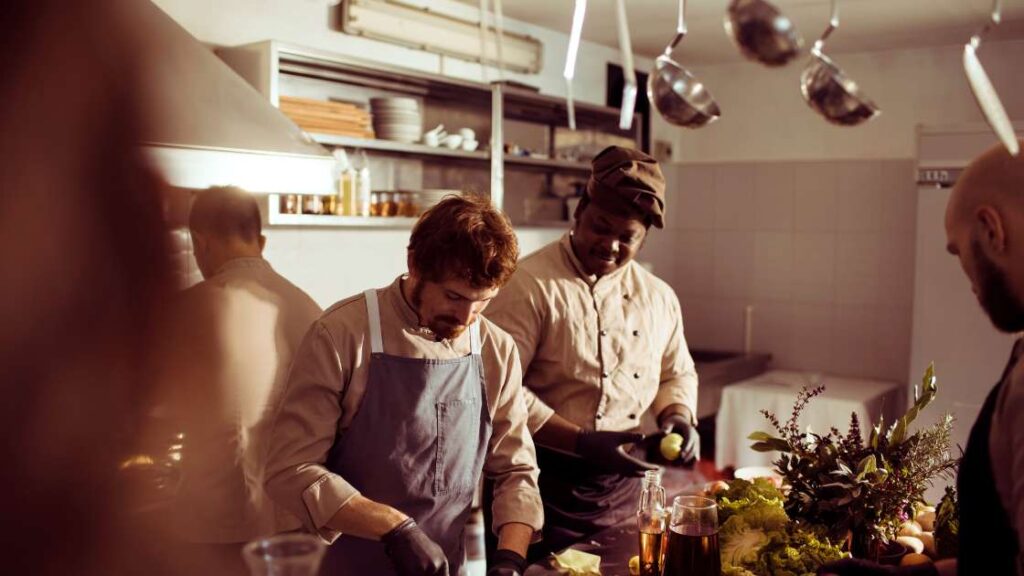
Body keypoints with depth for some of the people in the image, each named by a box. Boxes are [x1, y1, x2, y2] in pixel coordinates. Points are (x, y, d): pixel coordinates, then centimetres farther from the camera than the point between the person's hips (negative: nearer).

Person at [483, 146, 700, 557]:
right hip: (546, 486, -6)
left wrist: (678, 417, -2)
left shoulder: (659, 297, 6)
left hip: (624, 487, 6)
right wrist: (581, 443, -23)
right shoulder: (529, 284, -14)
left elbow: (677, 373, 19)